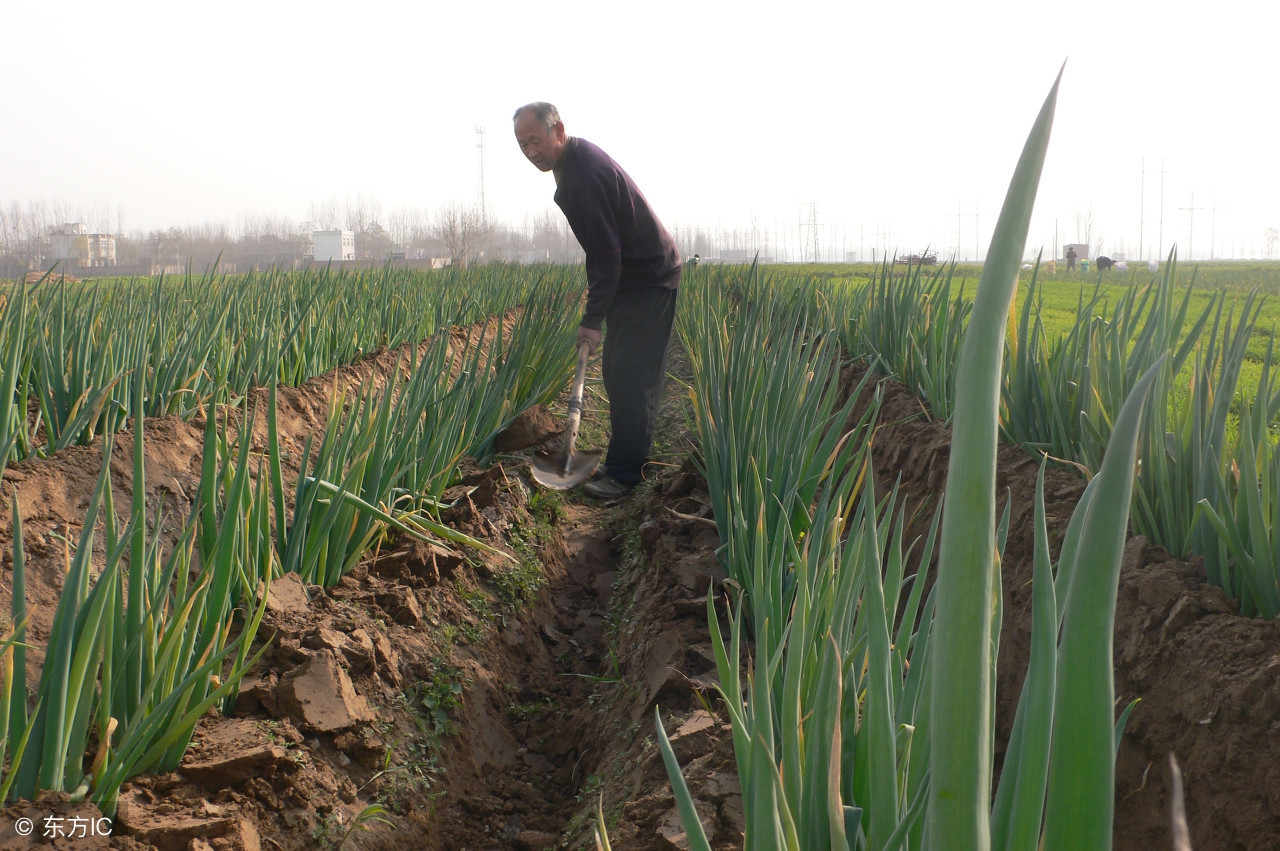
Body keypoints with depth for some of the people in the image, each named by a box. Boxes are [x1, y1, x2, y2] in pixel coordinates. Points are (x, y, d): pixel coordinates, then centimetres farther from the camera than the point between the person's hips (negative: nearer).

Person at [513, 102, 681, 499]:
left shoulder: (584, 175, -25)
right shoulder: (576, 161, 9)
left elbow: (606, 254, -26)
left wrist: (593, 319, -22)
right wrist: (596, 292, 19)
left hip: (649, 281, -11)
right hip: (632, 278, 11)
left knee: (631, 379, -10)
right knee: (615, 372, 13)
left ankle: (624, 473, -6)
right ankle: (627, 458, 20)